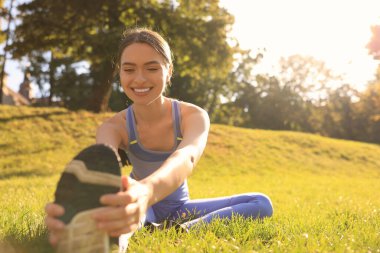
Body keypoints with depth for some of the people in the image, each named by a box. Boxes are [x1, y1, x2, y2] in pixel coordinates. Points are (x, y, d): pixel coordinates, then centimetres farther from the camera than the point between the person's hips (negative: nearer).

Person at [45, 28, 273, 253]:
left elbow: (186, 158, -44)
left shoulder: (194, 116, -20)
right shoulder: (114, 127, -18)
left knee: (262, 204, -20)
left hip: (180, 208, 2)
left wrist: (147, 191, -69)